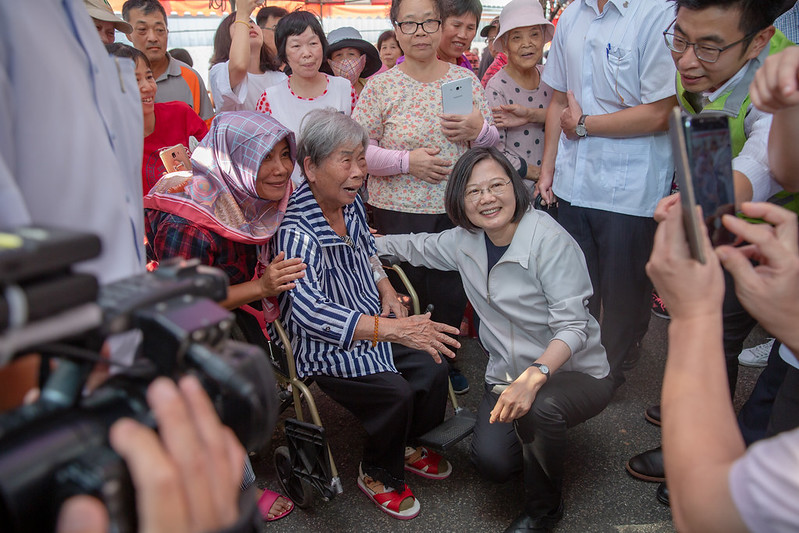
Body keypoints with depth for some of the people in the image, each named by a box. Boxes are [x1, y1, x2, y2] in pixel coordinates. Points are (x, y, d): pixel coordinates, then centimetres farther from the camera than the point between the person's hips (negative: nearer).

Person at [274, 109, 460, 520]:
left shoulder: (350, 202, -1)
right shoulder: (295, 231, -28)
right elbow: (310, 313, -41)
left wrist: (386, 289, 1)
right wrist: (392, 328, -49)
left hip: (373, 324, 8)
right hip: (326, 347, -8)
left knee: (433, 369, -5)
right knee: (394, 393, -21)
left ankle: (409, 447, 26)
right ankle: (378, 475, 10)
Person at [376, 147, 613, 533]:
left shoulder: (550, 241, -21)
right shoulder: (465, 241, -3)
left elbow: (572, 326, -24)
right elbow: (418, 247, 18)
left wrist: (534, 377, -39)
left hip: (576, 371, -4)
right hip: (509, 374, 5)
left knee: (538, 408, -36)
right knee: (492, 461, -17)